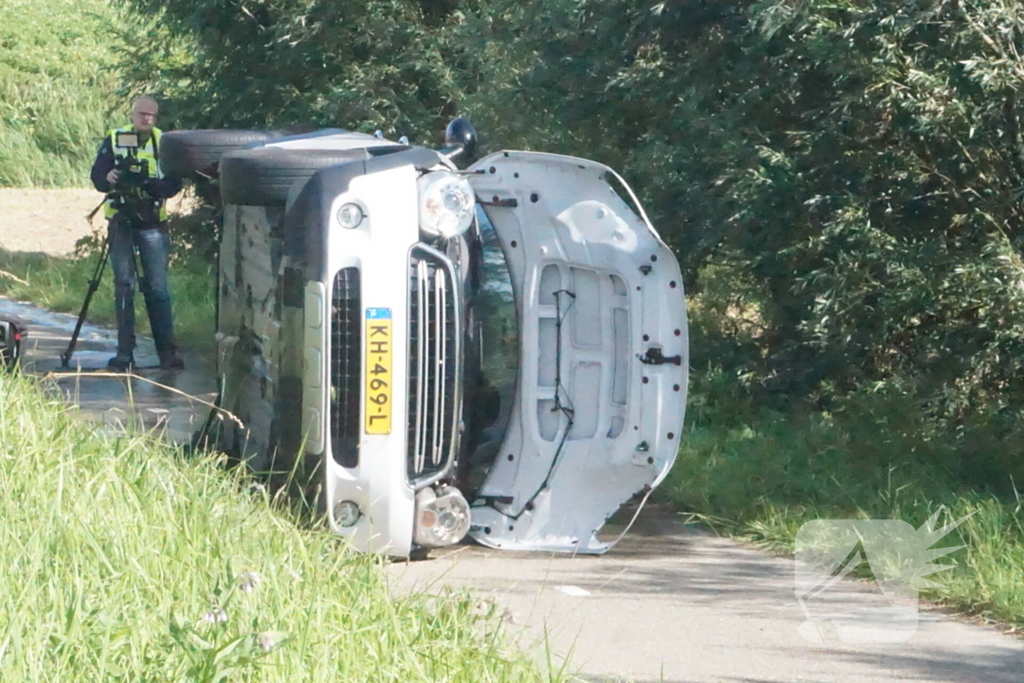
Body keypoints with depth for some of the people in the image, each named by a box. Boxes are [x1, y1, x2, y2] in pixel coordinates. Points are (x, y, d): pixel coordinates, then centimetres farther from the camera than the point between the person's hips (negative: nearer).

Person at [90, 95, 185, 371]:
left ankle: (167, 352, -1)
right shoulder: (114, 140, 6)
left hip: (153, 224, 0)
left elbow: (175, 183, -2)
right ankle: (124, 354, 1)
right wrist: (108, 178, -25)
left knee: (158, 288, -2)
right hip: (121, 223, 0)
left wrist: (152, 185, -23)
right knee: (124, 286, -1)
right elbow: (96, 175, -1)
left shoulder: (164, 142, 6)